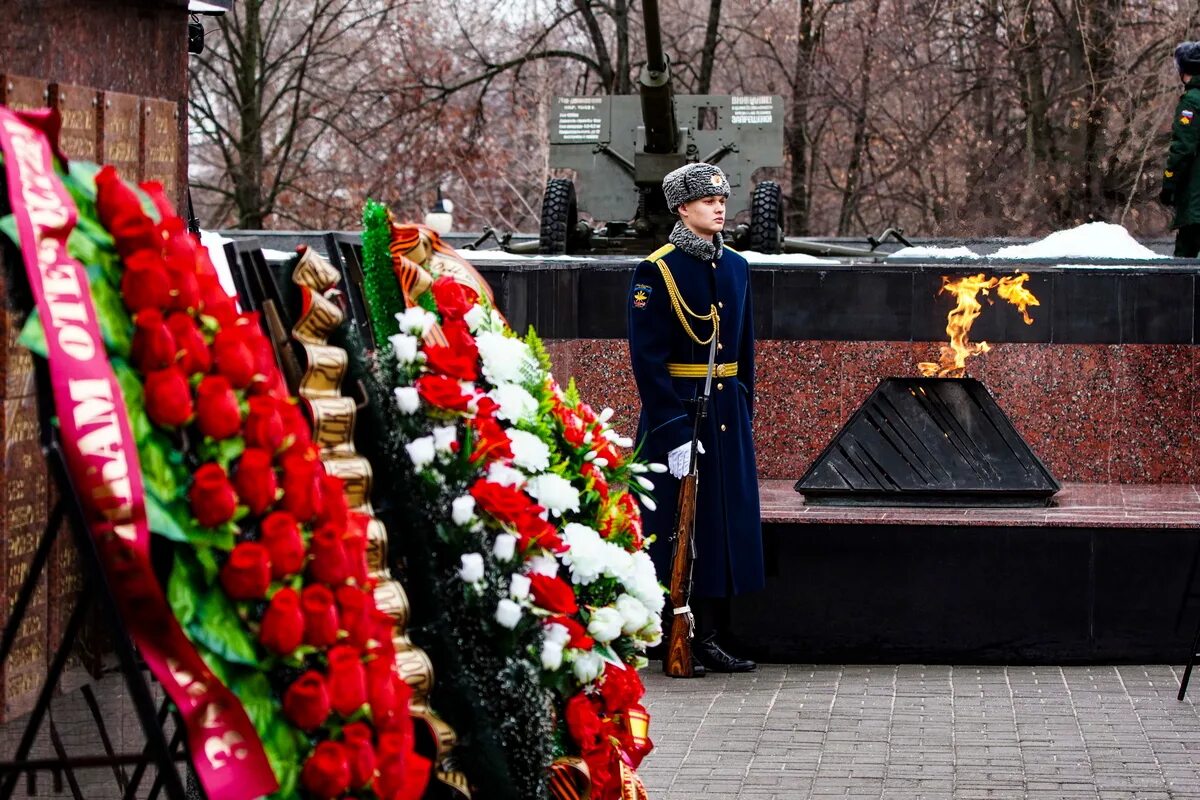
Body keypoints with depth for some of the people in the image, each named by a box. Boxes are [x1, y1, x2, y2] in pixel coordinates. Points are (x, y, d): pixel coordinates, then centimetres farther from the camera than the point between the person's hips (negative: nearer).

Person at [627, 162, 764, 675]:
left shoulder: (736, 268, 12)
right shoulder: (656, 272, -9)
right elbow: (648, 359, -13)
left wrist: (744, 416, 12)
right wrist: (675, 431, -18)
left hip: (728, 417, 7)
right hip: (675, 415, -7)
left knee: (727, 524, 6)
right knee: (678, 530, -2)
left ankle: (710, 638, 13)